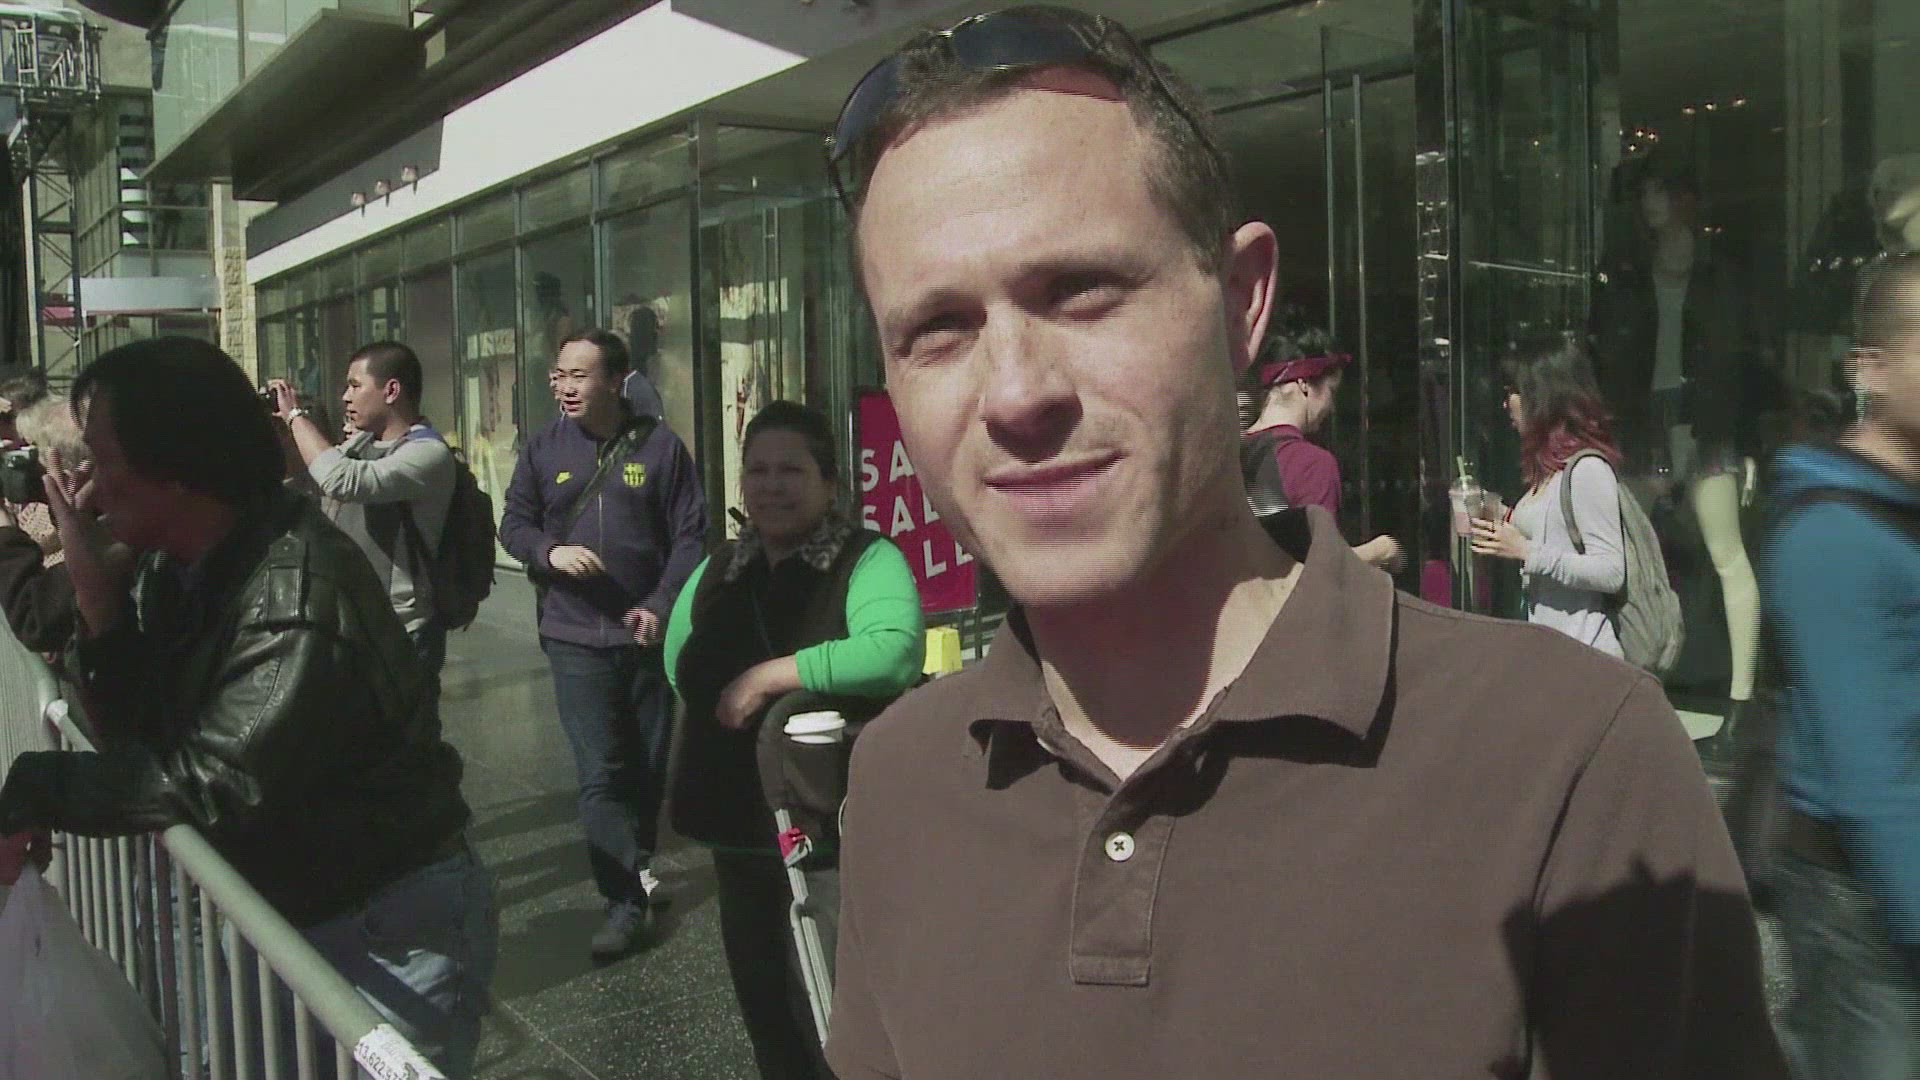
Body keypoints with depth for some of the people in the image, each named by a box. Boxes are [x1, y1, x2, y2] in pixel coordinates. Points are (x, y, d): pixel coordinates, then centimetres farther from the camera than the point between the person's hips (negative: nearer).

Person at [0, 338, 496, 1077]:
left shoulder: (296, 590, -27)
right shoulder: (176, 566, 2)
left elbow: (217, 782, -30)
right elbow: (139, 733, 1)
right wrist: (92, 585, -10)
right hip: (291, 911, 9)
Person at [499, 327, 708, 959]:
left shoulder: (659, 447, -1)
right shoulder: (544, 450, 5)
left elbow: (690, 535, -1)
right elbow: (513, 526, 10)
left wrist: (662, 607, -9)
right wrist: (550, 551, -11)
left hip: (647, 634, 0)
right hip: (576, 639, 0)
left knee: (647, 764, 12)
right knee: (599, 773, -5)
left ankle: (636, 868, 32)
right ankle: (628, 898, 0)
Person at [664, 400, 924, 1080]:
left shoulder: (867, 560, -12)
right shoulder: (718, 572, 10)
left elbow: (896, 652, -30)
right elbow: (682, 670, 18)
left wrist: (770, 676, -25)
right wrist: (726, 698, 0)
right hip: (739, 822, 7)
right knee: (761, 998, 20)